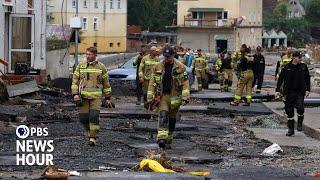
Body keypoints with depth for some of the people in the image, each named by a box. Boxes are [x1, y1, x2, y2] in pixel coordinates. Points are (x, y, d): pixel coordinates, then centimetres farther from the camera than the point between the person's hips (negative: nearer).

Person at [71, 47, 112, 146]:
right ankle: (90, 130, 30)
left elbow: (106, 83, 11)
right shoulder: (81, 65, 6)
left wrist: (107, 98, 10)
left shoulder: (101, 67, 4)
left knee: (94, 117, -14)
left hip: (96, 96, -2)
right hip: (83, 96, 2)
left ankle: (93, 138, -8)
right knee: (83, 118, 0)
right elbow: (75, 80, 5)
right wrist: (75, 94, -7)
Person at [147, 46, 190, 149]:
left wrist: (185, 97, -12)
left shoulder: (180, 67, -1)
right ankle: (162, 138, -29)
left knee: (172, 119, 8)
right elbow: (153, 82, 9)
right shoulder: (158, 67, 5)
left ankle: (169, 140, 21)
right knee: (162, 115, -17)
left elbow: (185, 82, -3)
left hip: (175, 97, 0)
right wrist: (150, 97, 3)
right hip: (162, 96, 0)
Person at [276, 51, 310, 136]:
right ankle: (291, 129, 16)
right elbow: (280, 79, 6)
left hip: (300, 92, 0)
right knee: (289, 111, 4)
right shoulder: (287, 67, 0)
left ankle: (299, 123, 8)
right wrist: (277, 90, 3)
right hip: (289, 92, 0)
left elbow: (307, 78, 11)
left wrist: (307, 90, 3)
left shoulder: (303, 67, 3)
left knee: (300, 108, -18)